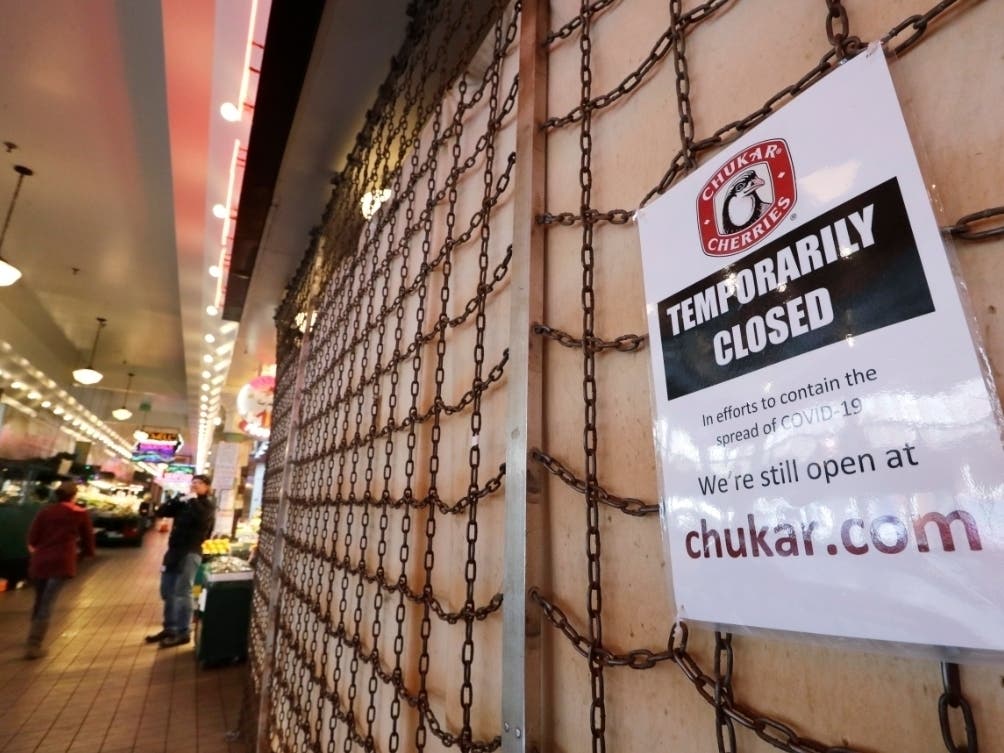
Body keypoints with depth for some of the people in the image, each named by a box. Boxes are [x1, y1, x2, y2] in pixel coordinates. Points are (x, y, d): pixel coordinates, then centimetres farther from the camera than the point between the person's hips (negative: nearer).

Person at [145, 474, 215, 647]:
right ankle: (170, 628, 27)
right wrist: (178, 500, -4)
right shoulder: (184, 503, 14)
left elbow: (202, 518, -26)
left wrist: (194, 500, -16)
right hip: (174, 550, 7)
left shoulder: (207, 505, -4)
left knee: (182, 593, -5)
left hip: (190, 553, -7)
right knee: (167, 591, 14)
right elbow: (160, 512, 8)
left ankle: (183, 633, 4)